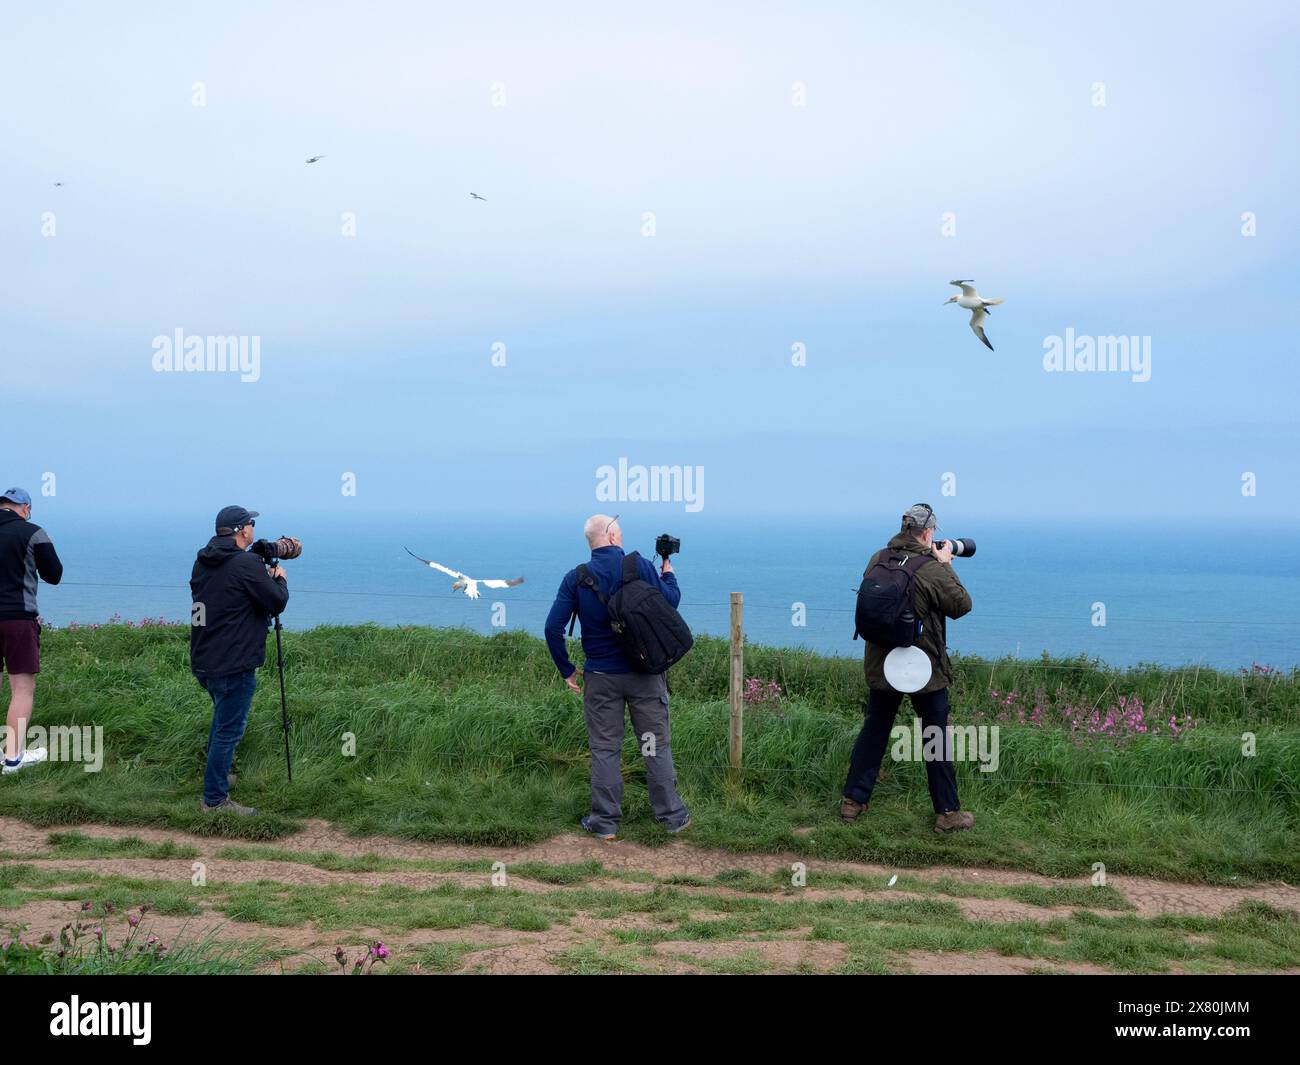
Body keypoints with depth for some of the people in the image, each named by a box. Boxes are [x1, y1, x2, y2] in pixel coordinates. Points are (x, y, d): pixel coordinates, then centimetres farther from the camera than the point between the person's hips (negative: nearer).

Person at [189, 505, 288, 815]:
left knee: (223, 719, 28)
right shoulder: (246, 564, -18)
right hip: (233, 665, -9)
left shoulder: (203, 563, 8)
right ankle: (215, 799, 3)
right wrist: (279, 579, 7)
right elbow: (278, 602, -12)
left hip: (203, 662, 9)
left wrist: (264, 578, 17)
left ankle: (217, 776, 41)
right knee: (229, 729, -1)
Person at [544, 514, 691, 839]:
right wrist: (668, 574, 19)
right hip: (645, 673, 0)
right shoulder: (640, 566, -7)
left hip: (600, 677, 0)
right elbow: (671, 601, 0)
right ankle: (672, 816, 16)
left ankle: (605, 822, 12)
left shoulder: (575, 578, -3)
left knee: (605, 749, 9)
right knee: (656, 745, 10)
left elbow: (553, 627, -8)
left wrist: (566, 670, 3)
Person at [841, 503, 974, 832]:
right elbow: (962, 605, -9)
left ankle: (852, 801, 20)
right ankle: (947, 812, 12)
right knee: (937, 738, 7)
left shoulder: (877, 560, -2)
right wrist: (946, 565, 1)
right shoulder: (932, 570, -20)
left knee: (873, 731, 16)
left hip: (880, 666, 5)